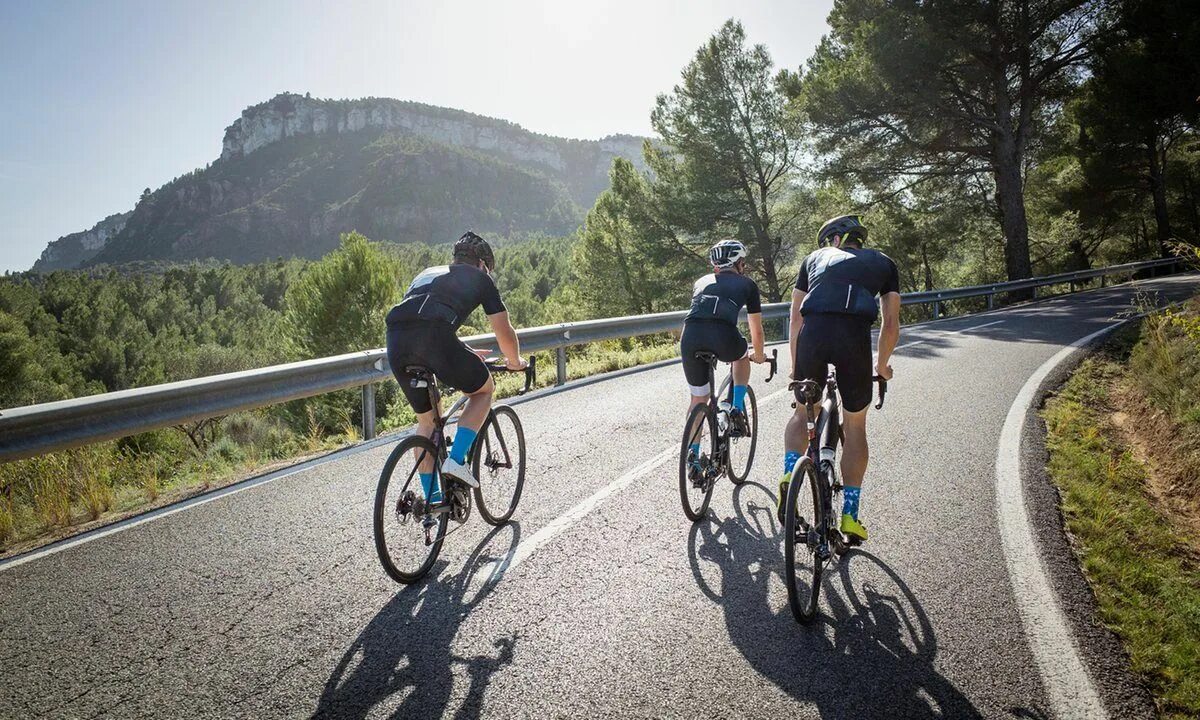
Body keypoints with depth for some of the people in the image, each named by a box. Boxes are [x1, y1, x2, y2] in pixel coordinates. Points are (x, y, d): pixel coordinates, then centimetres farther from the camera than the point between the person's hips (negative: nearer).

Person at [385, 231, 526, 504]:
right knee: (484, 389, 21)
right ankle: (457, 459, 7)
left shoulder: (427, 273, 38)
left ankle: (431, 497, 27)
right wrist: (515, 362, 40)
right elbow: (504, 332, 20)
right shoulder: (480, 277, 22)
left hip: (396, 341, 6)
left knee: (426, 419, 24)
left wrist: (465, 354, 55)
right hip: (435, 340, -5)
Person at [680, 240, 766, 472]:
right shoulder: (747, 284, 24)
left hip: (690, 338, 3)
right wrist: (758, 355, 50)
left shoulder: (702, 282, 33)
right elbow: (756, 329, 31)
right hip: (723, 337, -3)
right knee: (742, 356, 35)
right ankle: (737, 408, 22)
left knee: (698, 398, 22)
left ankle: (694, 454, 18)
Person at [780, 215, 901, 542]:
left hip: (813, 332, 1)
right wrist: (882, 366, 37)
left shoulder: (815, 258, 29)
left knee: (803, 413, 25)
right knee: (855, 426, 17)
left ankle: (789, 475, 2)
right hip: (855, 335, -1)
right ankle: (850, 515, 19)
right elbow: (891, 324, 22)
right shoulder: (883, 262, 28)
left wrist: (795, 367, 34)